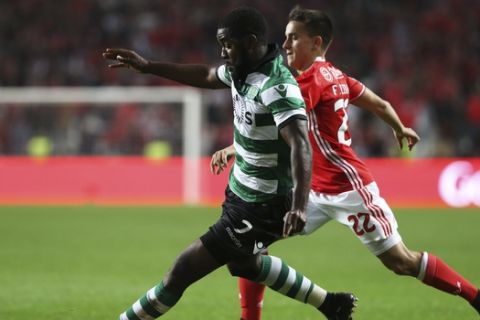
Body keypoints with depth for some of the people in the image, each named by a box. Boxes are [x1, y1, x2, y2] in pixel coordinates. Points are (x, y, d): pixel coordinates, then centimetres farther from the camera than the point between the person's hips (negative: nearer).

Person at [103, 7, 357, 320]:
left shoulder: (277, 86, -28)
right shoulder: (242, 70, -1)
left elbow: (300, 146, -39)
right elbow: (206, 76, 22)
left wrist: (299, 206, -53)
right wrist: (147, 66, 20)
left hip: (260, 209, -10)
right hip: (241, 194, 10)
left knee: (182, 272, -6)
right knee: (242, 262, 33)